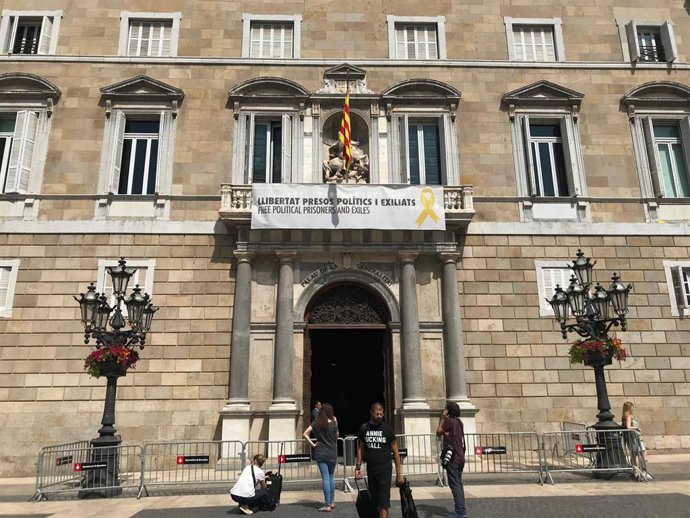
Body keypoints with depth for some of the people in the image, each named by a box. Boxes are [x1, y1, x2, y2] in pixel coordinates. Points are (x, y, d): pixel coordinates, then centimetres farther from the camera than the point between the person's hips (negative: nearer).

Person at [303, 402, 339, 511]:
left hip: (320, 453, 0)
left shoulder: (316, 423, -2)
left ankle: (328, 505, 1)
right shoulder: (333, 423, -6)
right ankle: (332, 502, 23)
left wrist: (312, 444, -4)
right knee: (331, 477, 16)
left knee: (325, 478, 0)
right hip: (332, 453, 0)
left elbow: (305, 434, -9)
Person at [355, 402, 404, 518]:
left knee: (383, 501, -8)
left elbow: (395, 452, 1)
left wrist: (399, 473, -2)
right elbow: (360, 448, 10)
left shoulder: (387, 428, -3)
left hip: (385, 469, -3)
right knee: (374, 500, 11)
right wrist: (358, 467, 1)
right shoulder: (364, 428, 2)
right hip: (370, 468, 3)